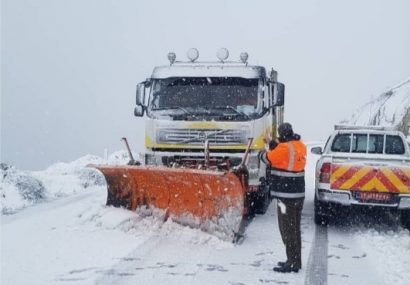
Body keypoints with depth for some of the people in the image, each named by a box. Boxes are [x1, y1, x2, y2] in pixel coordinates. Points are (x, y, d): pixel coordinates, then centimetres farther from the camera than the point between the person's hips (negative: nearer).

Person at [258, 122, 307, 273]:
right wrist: (273, 145, 16)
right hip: (298, 194, 9)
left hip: (287, 195, -9)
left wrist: (261, 153, 15)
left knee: (288, 230, -4)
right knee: (294, 229, 16)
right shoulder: (300, 146, 9)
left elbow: (268, 158, -6)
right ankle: (296, 261, 24)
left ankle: (293, 263, -1)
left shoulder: (285, 148, -17)